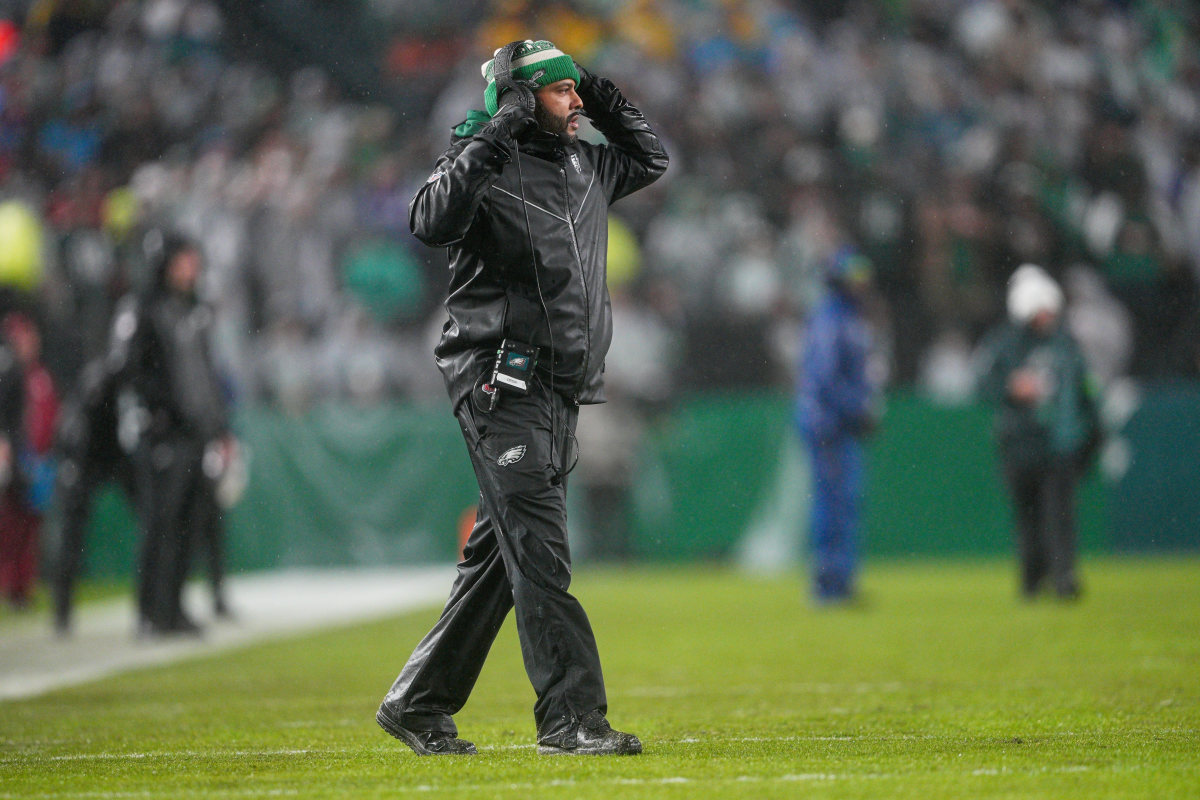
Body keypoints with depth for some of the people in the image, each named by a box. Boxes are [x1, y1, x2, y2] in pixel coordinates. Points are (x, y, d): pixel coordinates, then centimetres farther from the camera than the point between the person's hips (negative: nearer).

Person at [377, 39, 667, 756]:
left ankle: (418, 704, 19)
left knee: (500, 558, 11)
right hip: (502, 387, -9)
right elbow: (433, 221, -27)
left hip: (560, 398, 9)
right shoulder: (485, 166, -8)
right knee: (539, 556, -13)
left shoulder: (584, 166, 16)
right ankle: (571, 717, -16)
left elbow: (651, 160, 34)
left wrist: (609, 105, 17)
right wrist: (493, 138, -27)